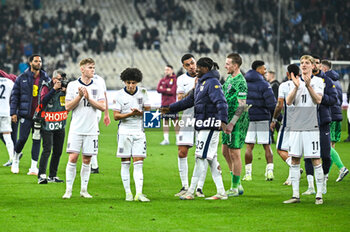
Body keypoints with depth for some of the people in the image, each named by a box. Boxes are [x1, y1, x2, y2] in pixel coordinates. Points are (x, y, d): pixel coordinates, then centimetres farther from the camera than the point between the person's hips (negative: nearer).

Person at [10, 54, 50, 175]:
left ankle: (34, 167, 6)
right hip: (26, 115, -2)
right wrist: (13, 112, -4)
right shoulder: (22, 78, 1)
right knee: (23, 138, -5)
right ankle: (15, 160, 21)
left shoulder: (45, 78, 6)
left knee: (37, 140, 2)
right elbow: (15, 95, 3)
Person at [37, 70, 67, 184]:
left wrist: (66, 92, -8)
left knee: (58, 152, 8)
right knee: (47, 150, -15)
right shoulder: (46, 87, -5)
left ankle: (53, 176, 17)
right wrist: (54, 89, -21)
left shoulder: (65, 88, 9)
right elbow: (43, 101, -21)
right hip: (48, 124, -6)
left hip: (60, 125, 6)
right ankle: (41, 176, -19)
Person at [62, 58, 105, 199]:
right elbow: (68, 106, -1)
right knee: (73, 158, -8)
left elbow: (102, 107, 0)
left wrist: (89, 98, -12)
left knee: (87, 160, 5)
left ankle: (84, 190, 13)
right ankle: (68, 190, -3)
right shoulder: (72, 85, 2)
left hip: (91, 129, 2)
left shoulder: (97, 87, 6)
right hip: (76, 128, -2)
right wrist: (80, 96, -15)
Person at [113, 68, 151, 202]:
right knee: (125, 163, 1)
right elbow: (116, 116, -5)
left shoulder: (142, 92, 5)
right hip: (125, 131, -1)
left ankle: (139, 193, -12)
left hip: (139, 132, 1)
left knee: (138, 163, -6)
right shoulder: (119, 95, -2)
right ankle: (128, 193, 6)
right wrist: (130, 114, -19)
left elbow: (148, 110, 5)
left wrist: (139, 113, -16)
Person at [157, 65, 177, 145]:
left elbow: (172, 91, -11)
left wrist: (163, 89, -3)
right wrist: (167, 90, -8)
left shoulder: (175, 80, -2)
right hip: (164, 104, 5)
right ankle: (166, 139, 9)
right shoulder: (162, 80, 14)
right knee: (165, 121, 5)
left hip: (173, 103, -5)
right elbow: (158, 89, 2)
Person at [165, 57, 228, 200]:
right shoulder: (201, 83, 19)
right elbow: (189, 101, 28)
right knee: (211, 158, 9)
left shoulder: (212, 82, -12)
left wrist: (223, 120, -36)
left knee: (201, 156, -6)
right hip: (203, 126, 10)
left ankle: (191, 192, -4)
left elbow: (221, 102, -24)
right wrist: (170, 109, 27)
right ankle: (221, 192, 11)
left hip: (210, 125, -10)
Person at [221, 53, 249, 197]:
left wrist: (232, 123, -22)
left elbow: (242, 105, -20)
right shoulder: (229, 78, 14)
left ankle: (235, 188, 4)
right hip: (228, 120, 10)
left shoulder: (240, 82, -16)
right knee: (225, 151, 13)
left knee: (234, 153, -4)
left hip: (237, 122, -10)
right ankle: (237, 185, 22)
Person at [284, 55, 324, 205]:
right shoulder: (295, 82, 13)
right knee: (294, 160, 3)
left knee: (316, 160, -5)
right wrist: (296, 87, -14)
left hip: (311, 126, -4)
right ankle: (295, 195, 8)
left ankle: (319, 195, -1)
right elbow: (288, 102, 1)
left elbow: (318, 100, -11)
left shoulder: (318, 81, 4)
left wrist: (308, 85, -23)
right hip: (296, 126, 4)